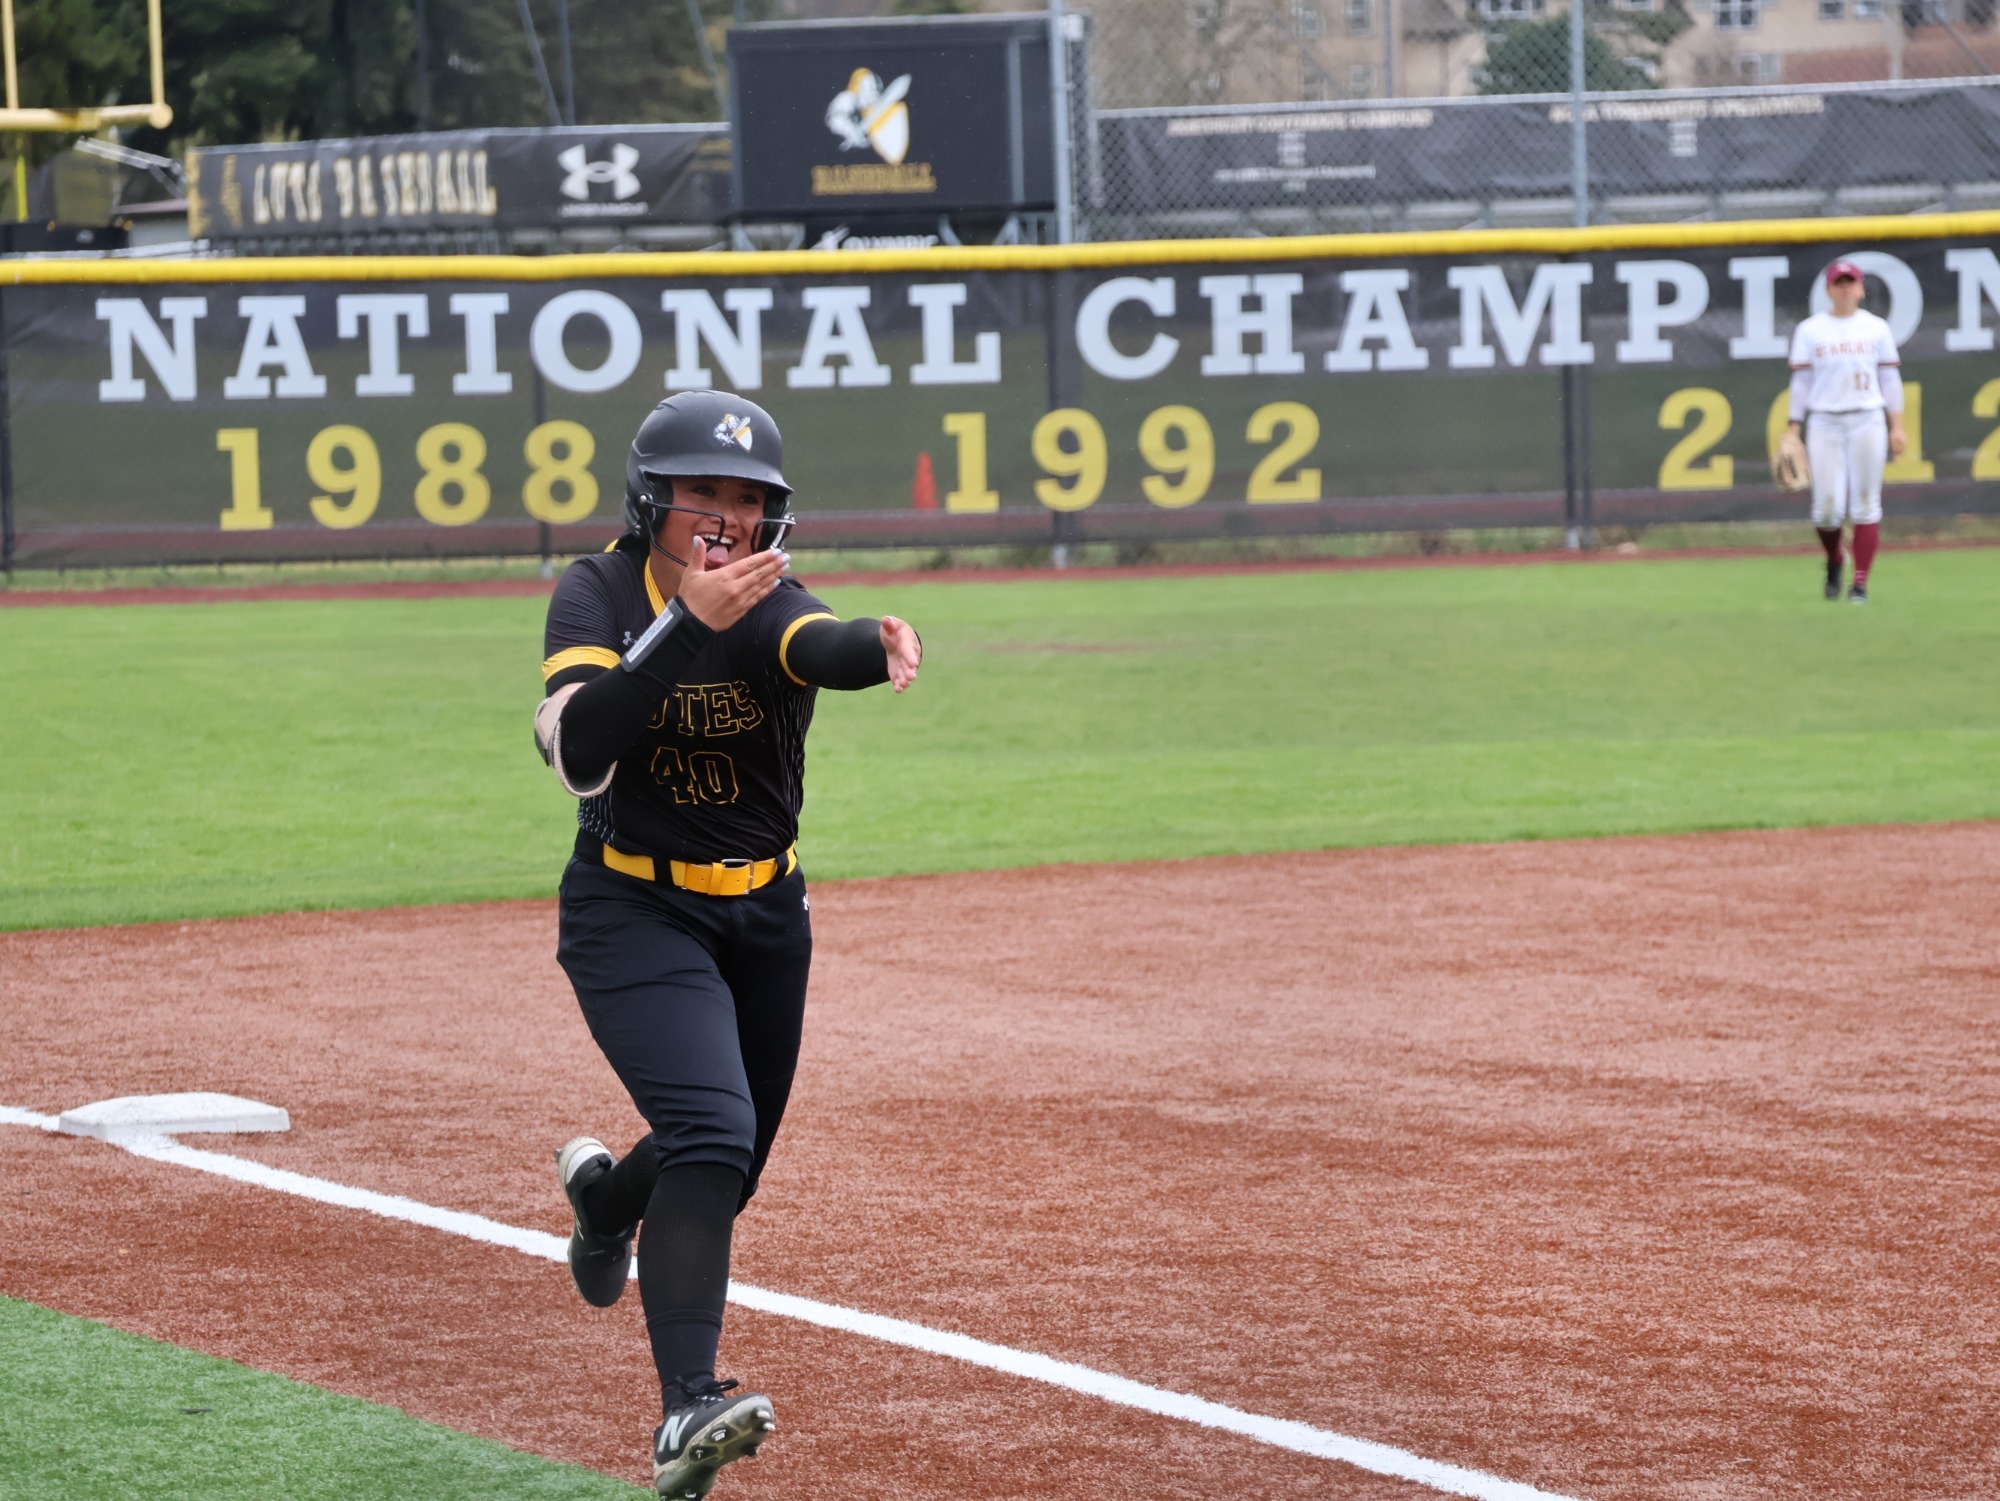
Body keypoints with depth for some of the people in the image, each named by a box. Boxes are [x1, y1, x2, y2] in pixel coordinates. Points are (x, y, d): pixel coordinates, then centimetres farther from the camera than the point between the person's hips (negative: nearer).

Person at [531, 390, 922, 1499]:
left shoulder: (767, 605, -12)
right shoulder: (598, 596, -13)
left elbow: (819, 645, -38)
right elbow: (578, 758, -30)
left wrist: (879, 644, -62)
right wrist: (689, 625, -39)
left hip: (764, 918, 4)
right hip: (634, 915, -4)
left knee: (728, 1164, 16)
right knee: (712, 1134, -25)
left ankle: (602, 1190, 51)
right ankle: (687, 1406, -32)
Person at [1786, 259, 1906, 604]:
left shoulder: (1877, 329, 8)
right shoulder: (1810, 330, 6)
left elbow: (1890, 378, 9)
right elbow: (1800, 382, 6)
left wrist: (1897, 426, 2)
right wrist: (1793, 431, 0)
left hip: (1868, 421, 0)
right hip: (1825, 421, 0)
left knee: (1866, 504, -3)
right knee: (1828, 506, -7)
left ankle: (1861, 582, 1)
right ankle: (1833, 563, 22)